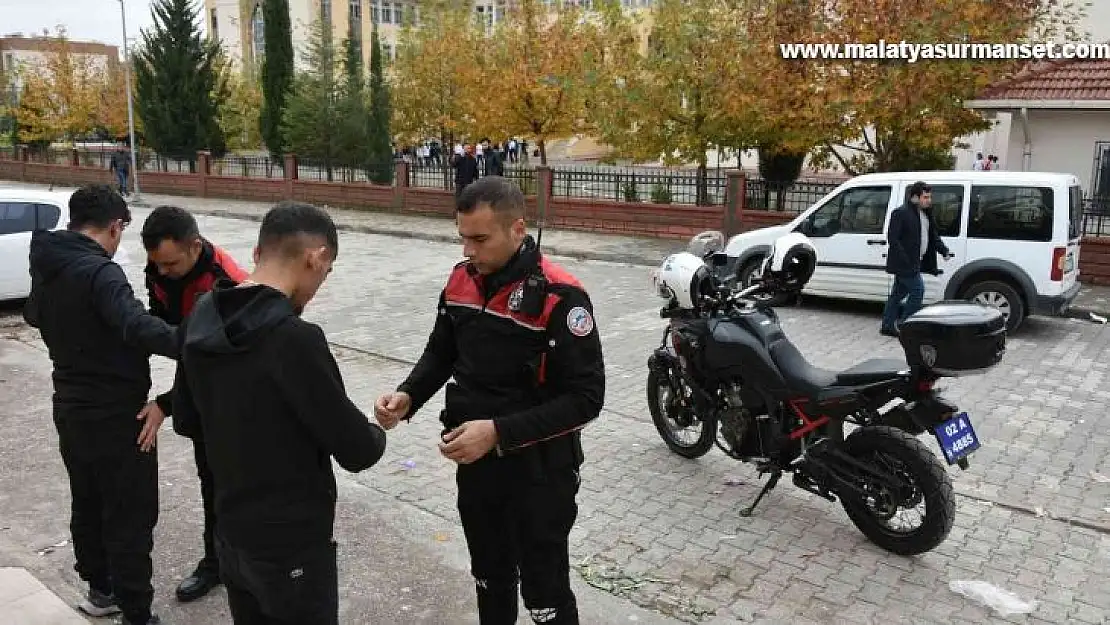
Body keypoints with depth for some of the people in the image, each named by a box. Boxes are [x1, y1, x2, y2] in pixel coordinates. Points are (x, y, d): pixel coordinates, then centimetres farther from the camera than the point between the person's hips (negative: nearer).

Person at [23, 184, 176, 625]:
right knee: (130, 517, 1)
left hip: (70, 408, 9)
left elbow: (33, 315, 27)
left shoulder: (46, 268, 5)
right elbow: (137, 325, -41)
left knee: (88, 505, 22)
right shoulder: (99, 271, -23)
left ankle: (99, 589, 37)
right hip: (116, 414, -9)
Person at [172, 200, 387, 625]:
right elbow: (357, 452, -20)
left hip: (230, 533, 7)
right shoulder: (294, 338, -28)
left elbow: (186, 417, 11)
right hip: (291, 545, -7)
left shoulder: (201, 318, -3)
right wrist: (375, 433, 0)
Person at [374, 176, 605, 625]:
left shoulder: (560, 297, -22)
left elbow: (586, 398, -21)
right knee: (489, 578, 24)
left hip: (538, 472, -6)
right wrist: (408, 396, -8)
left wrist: (499, 432, -28)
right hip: (474, 464, 6)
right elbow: (442, 351, 12)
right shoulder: (461, 280, -1)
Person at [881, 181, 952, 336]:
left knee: (898, 293, 13)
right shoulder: (901, 213, -15)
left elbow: (934, 235, 22)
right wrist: (905, 259, -24)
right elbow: (892, 238, -19)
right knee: (918, 289, -10)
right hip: (904, 263, -9)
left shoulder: (927, 213, 14)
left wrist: (944, 250, 5)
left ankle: (888, 326, 21)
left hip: (913, 263, 9)